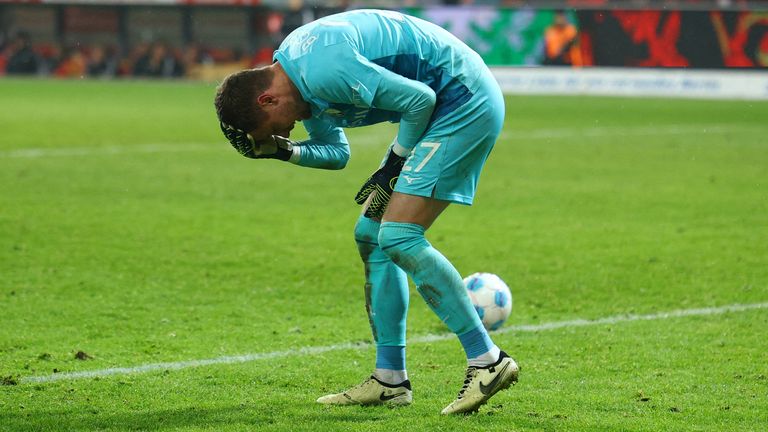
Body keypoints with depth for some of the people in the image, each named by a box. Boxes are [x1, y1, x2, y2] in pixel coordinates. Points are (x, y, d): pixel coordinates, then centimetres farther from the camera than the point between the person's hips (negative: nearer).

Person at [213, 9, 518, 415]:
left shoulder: (323, 71, -25)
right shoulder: (299, 74, 8)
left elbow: (419, 99, -22)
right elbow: (335, 151, 16)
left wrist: (395, 164, -9)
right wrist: (284, 151, -2)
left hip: (464, 103, -11)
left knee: (397, 237, -16)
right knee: (371, 236, 9)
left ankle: (487, 359, -12)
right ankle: (390, 379, 13)